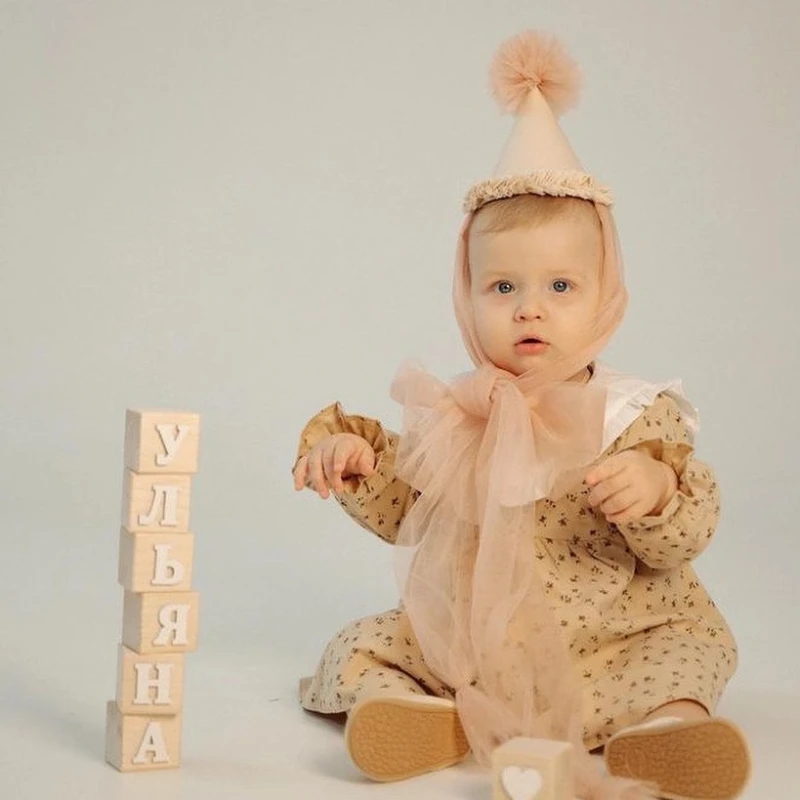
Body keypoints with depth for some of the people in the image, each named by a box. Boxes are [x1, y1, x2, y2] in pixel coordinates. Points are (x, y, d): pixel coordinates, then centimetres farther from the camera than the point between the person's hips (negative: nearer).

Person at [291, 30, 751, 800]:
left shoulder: (638, 416, -7)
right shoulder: (451, 413, 2)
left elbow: (688, 536, -11)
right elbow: (401, 513, 11)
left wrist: (655, 491, -34)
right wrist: (355, 455, -8)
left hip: (606, 649, -2)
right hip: (459, 643, 3)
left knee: (699, 642, -21)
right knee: (358, 647, -9)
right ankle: (428, 718, -34)